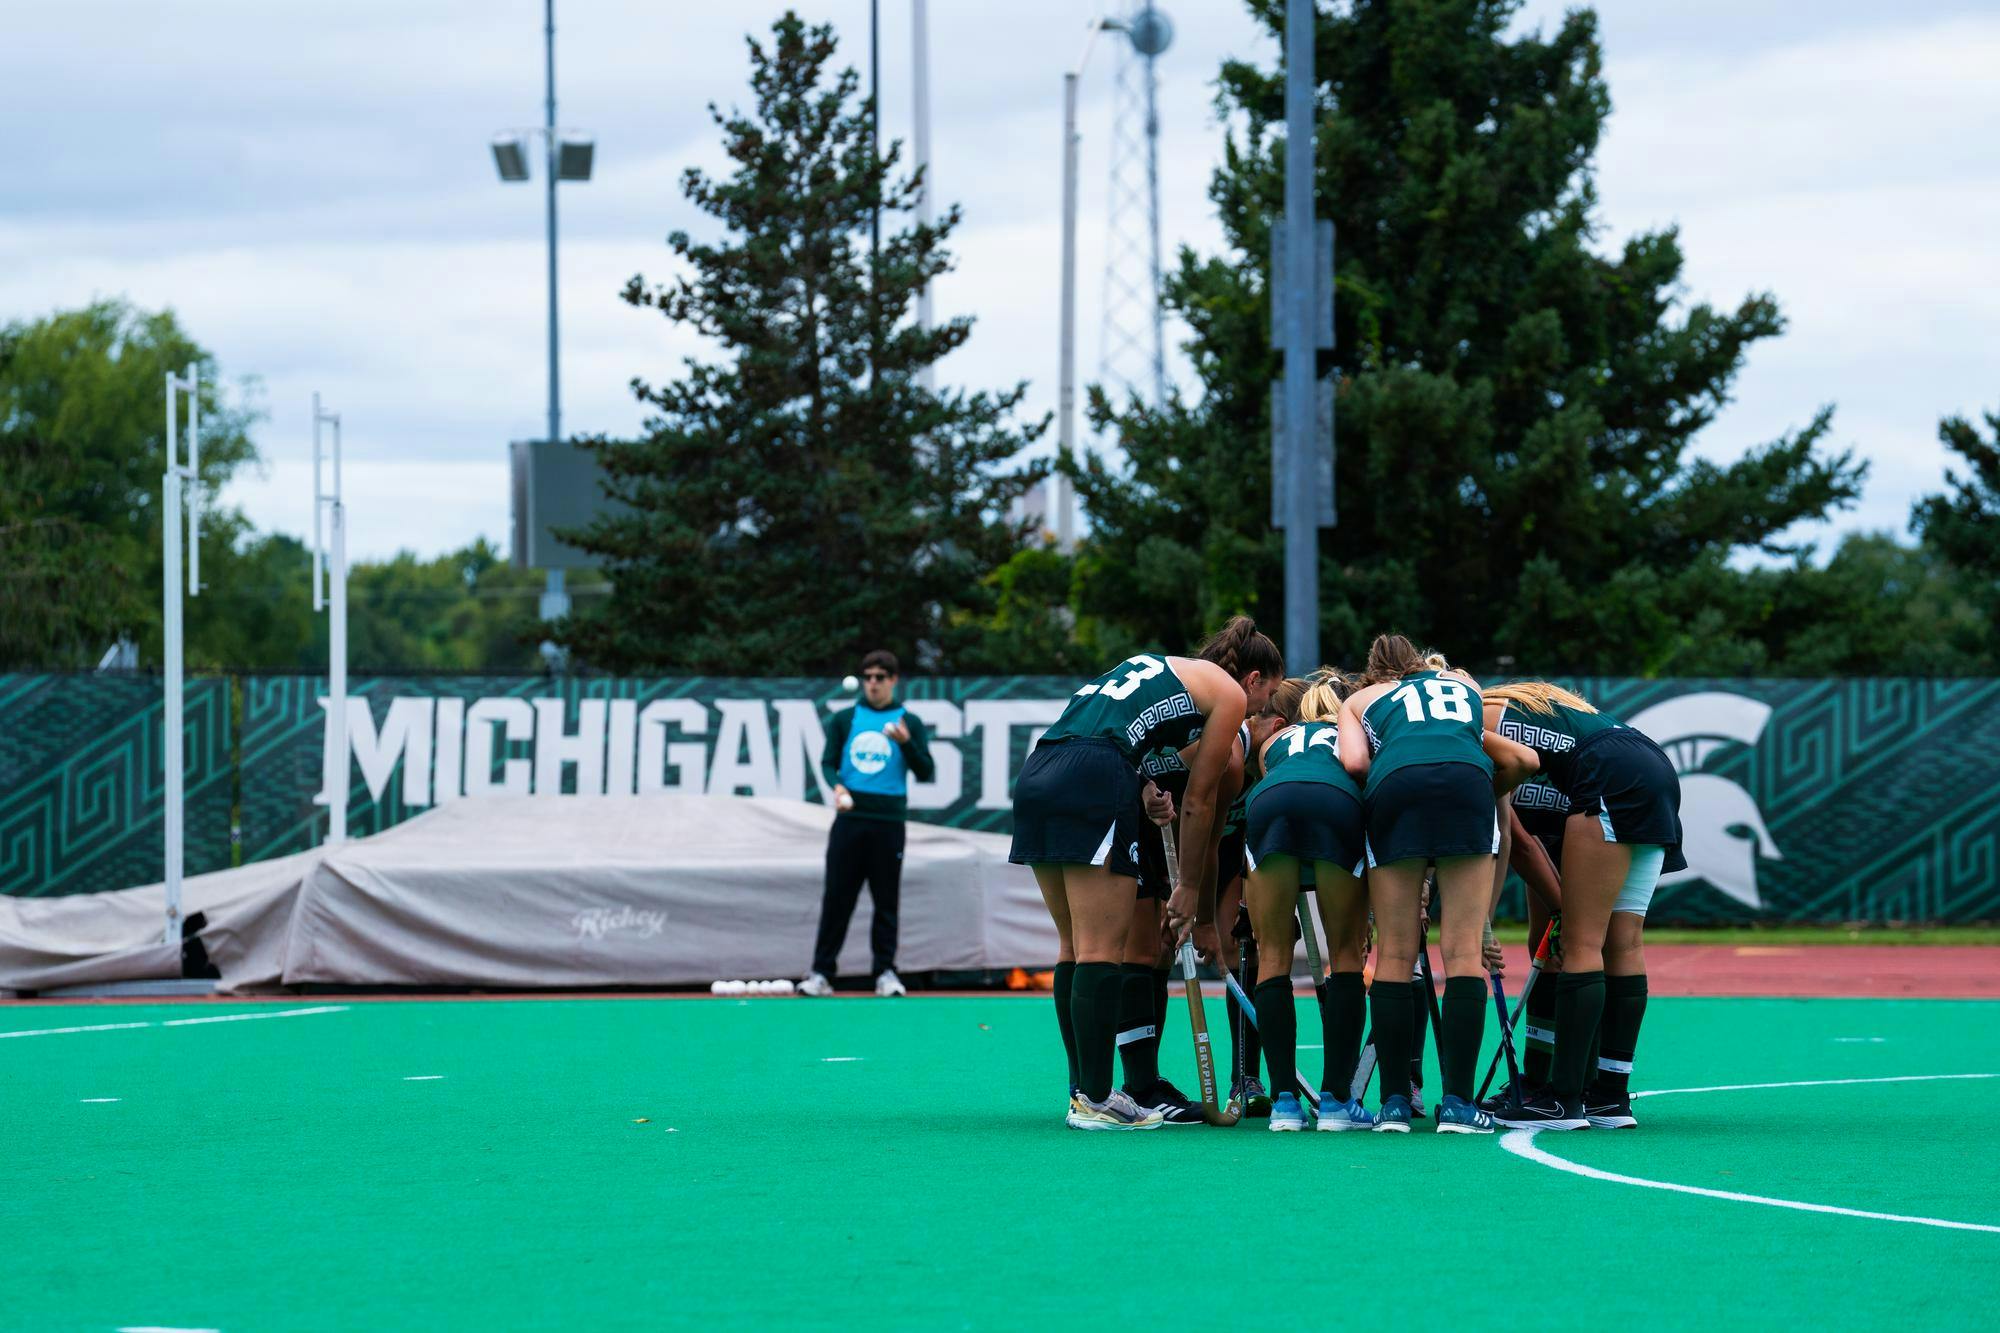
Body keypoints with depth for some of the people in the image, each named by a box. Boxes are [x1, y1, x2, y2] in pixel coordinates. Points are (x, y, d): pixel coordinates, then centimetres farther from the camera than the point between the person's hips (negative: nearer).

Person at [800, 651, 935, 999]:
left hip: (889, 822, -1)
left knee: (886, 900, 1)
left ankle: (885, 972, 7)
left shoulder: (909, 723, 7)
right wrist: (837, 787, -13)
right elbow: (828, 762, 8)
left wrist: (906, 743, -15)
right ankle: (821, 972, 0)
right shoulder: (844, 720, 11)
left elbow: (925, 773, 3)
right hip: (850, 819, 1)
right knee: (837, 898, -2)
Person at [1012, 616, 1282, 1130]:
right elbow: (1198, 803, 9)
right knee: (1101, 951, -6)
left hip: (1035, 777, 8)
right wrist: (1190, 890, 15)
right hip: (1094, 782, -8)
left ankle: (1083, 1091, 14)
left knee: (1075, 948, 12)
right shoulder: (1229, 693, 11)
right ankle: (1095, 1102, -6)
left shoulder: (1154, 665, 32)